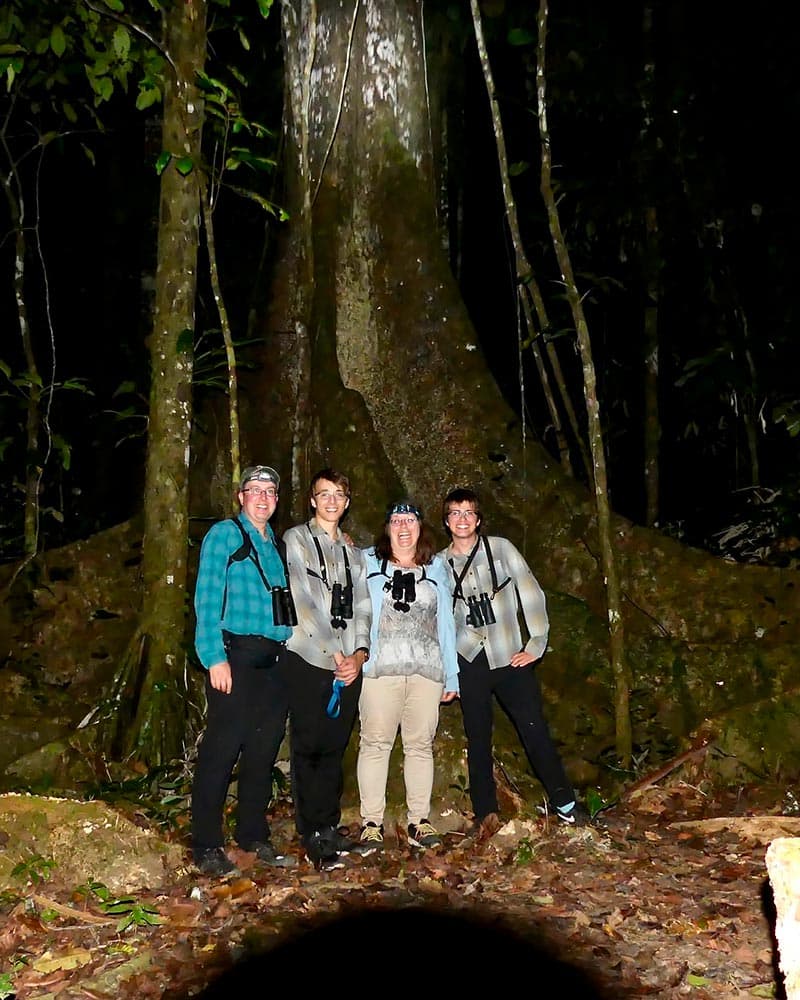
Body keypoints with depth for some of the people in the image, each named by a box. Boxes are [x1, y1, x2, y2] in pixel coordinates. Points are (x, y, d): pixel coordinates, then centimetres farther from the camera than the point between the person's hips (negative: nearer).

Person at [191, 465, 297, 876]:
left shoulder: (277, 544, 18)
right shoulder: (224, 535, -2)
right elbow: (207, 599, -10)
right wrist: (215, 658, -17)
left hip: (274, 660, 7)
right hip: (236, 655, -7)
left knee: (264, 750, 12)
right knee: (222, 749, -4)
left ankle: (254, 837, 24)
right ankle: (207, 847, 7)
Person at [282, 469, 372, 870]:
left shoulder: (353, 551, 17)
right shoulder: (295, 540, 1)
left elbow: (362, 608, 12)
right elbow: (302, 602, -8)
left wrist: (359, 653, -4)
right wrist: (333, 655, -11)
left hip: (349, 664, 5)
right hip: (309, 660, -5)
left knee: (334, 748, 10)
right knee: (309, 748, -1)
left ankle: (329, 828, 20)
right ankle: (313, 836, 7)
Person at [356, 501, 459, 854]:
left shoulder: (436, 569, 16)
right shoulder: (367, 563, 10)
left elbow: (445, 623, 15)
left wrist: (451, 675, 12)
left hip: (426, 670, 2)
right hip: (380, 667, -2)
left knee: (420, 744, 4)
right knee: (375, 742, -1)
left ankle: (419, 821, 12)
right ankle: (371, 822, 6)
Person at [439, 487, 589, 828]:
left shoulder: (501, 548, -1)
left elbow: (531, 594, -1)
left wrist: (536, 644, -5)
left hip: (511, 658, -1)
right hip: (469, 662, 1)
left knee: (535, 731, 1)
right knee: (478, 739, 9)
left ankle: (564, 803, 16)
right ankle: (485, 813, 21)